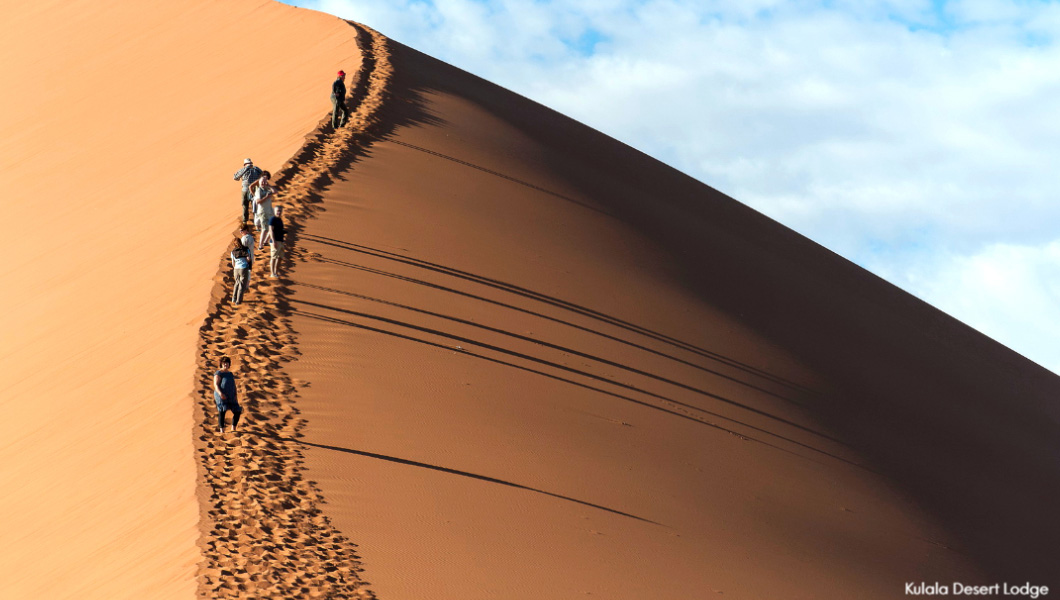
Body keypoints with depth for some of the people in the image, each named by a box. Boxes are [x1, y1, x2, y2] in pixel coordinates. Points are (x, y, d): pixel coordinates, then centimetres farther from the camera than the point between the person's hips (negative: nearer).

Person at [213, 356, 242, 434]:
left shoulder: (231, 374, 21)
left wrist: (235, 397, 7)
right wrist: (220, 393, -28)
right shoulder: (218, 373, 0)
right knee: (222, 411, -17)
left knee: (237, 412, 2)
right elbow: (216, 385, -10)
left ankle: (233, 429, 11)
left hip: (230, 397, 7)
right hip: (221, 396, -7)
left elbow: (234, 386, 21)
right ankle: (222, 430, -18)